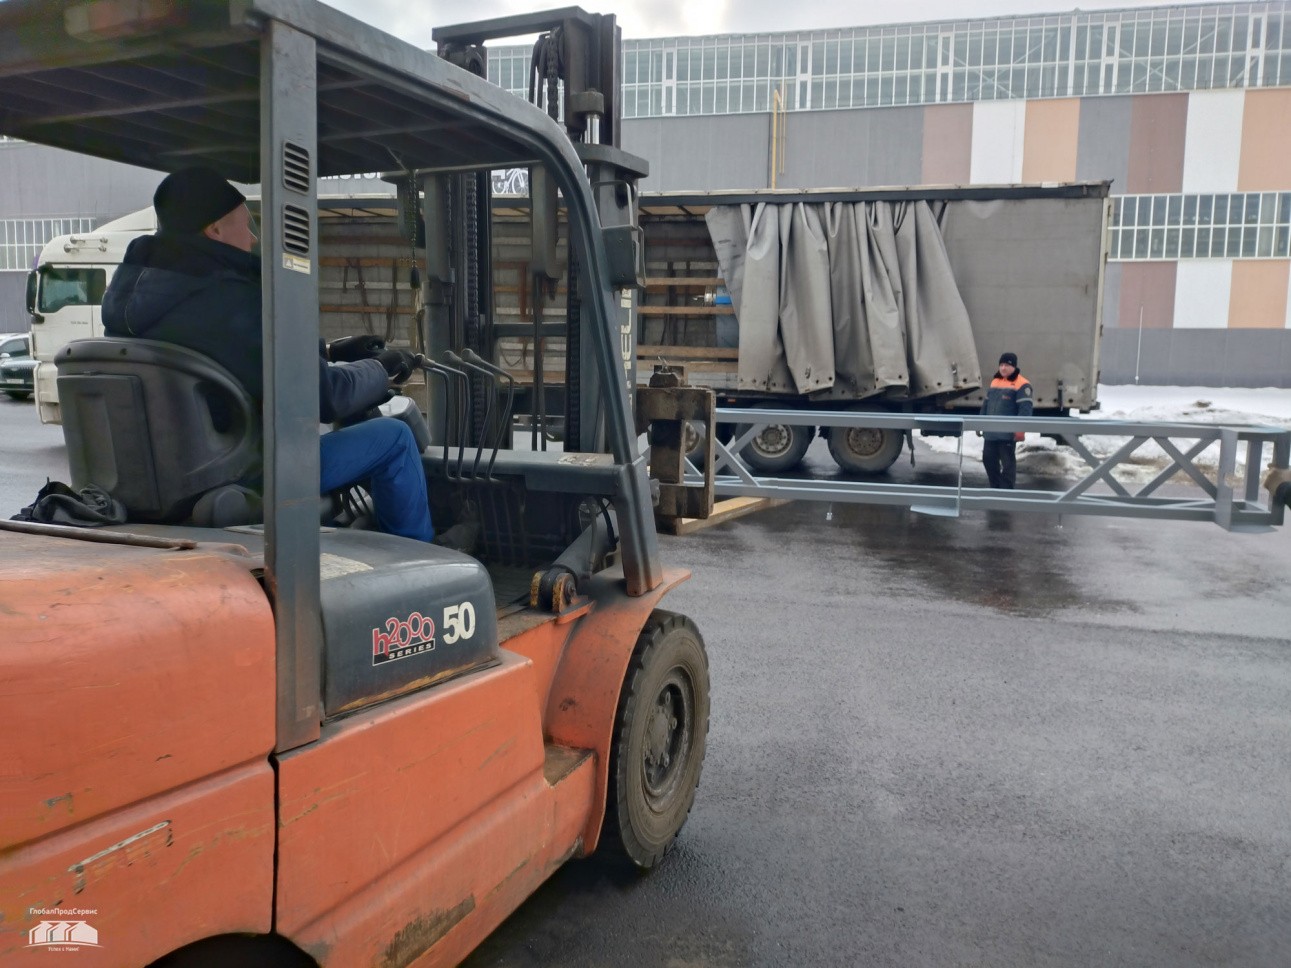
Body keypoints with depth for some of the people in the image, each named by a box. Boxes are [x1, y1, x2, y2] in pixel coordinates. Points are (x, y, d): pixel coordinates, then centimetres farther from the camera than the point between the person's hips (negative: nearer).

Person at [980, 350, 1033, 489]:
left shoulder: (1021, 384, -9)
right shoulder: (995, 382, 17)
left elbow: (1025, 408, -16)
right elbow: (986, 404, 23)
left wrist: (1020, 428, -24)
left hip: (1008, 433, -8)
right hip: (991, 431, 8)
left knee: (1007, 462, 0)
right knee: (988, 459, 12)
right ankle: (995, 487, 24)